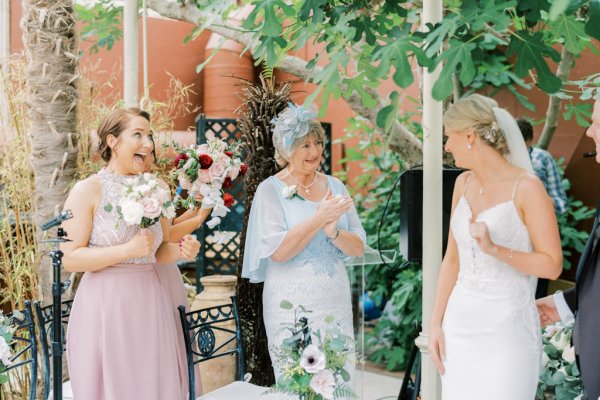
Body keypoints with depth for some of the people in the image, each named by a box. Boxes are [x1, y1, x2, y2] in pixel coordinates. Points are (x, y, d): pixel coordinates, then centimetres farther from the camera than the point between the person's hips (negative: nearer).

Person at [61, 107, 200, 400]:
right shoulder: (87, 190, -7)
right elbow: (69, 259, -12)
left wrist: (180, 251, -1)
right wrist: (128, 249, -19)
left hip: (149, 303, 5)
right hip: (105, 307, -5)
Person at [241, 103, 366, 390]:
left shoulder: (334, 186, 7)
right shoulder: (271, 190, -5)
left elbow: (358, 248, 4)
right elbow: (277, 251, -16)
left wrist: (333, 230, -16)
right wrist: (320, 218, -19)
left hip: (336, 303, 4)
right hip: (292, 306, -4)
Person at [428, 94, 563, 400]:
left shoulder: (526, 188, -12)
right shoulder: (464, 183, 6)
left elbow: (552, 265, -11)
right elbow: (452, 259, 10)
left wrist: (496, 250, -24)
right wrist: (436, 323, 6)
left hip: (507, 330, -5)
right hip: (460, 325, 5)